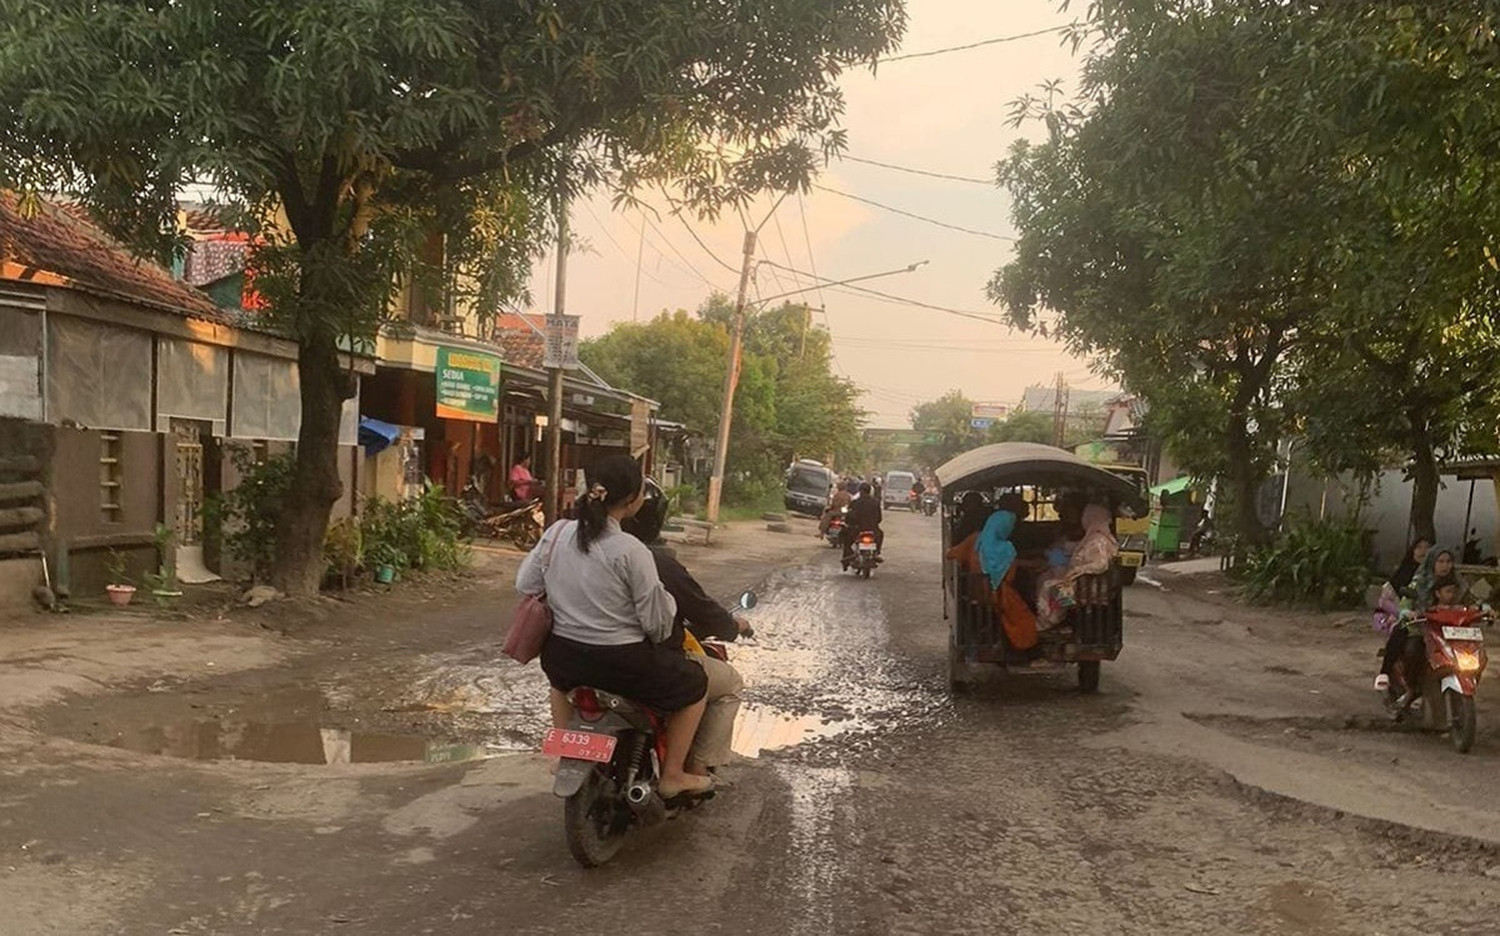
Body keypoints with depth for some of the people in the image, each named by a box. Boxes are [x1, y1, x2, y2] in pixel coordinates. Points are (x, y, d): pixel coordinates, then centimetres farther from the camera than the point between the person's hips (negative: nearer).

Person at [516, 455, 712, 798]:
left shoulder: (556, 533, -5)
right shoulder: (631, 551, -20)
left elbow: (524, 585, 5)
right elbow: (655, 623, -15)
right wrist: (668, 601, 8)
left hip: (561, 656, 6)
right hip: (619, 662, -6)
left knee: (561, 677, 42)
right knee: (694, 683, 16)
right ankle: (672, 775, 21)